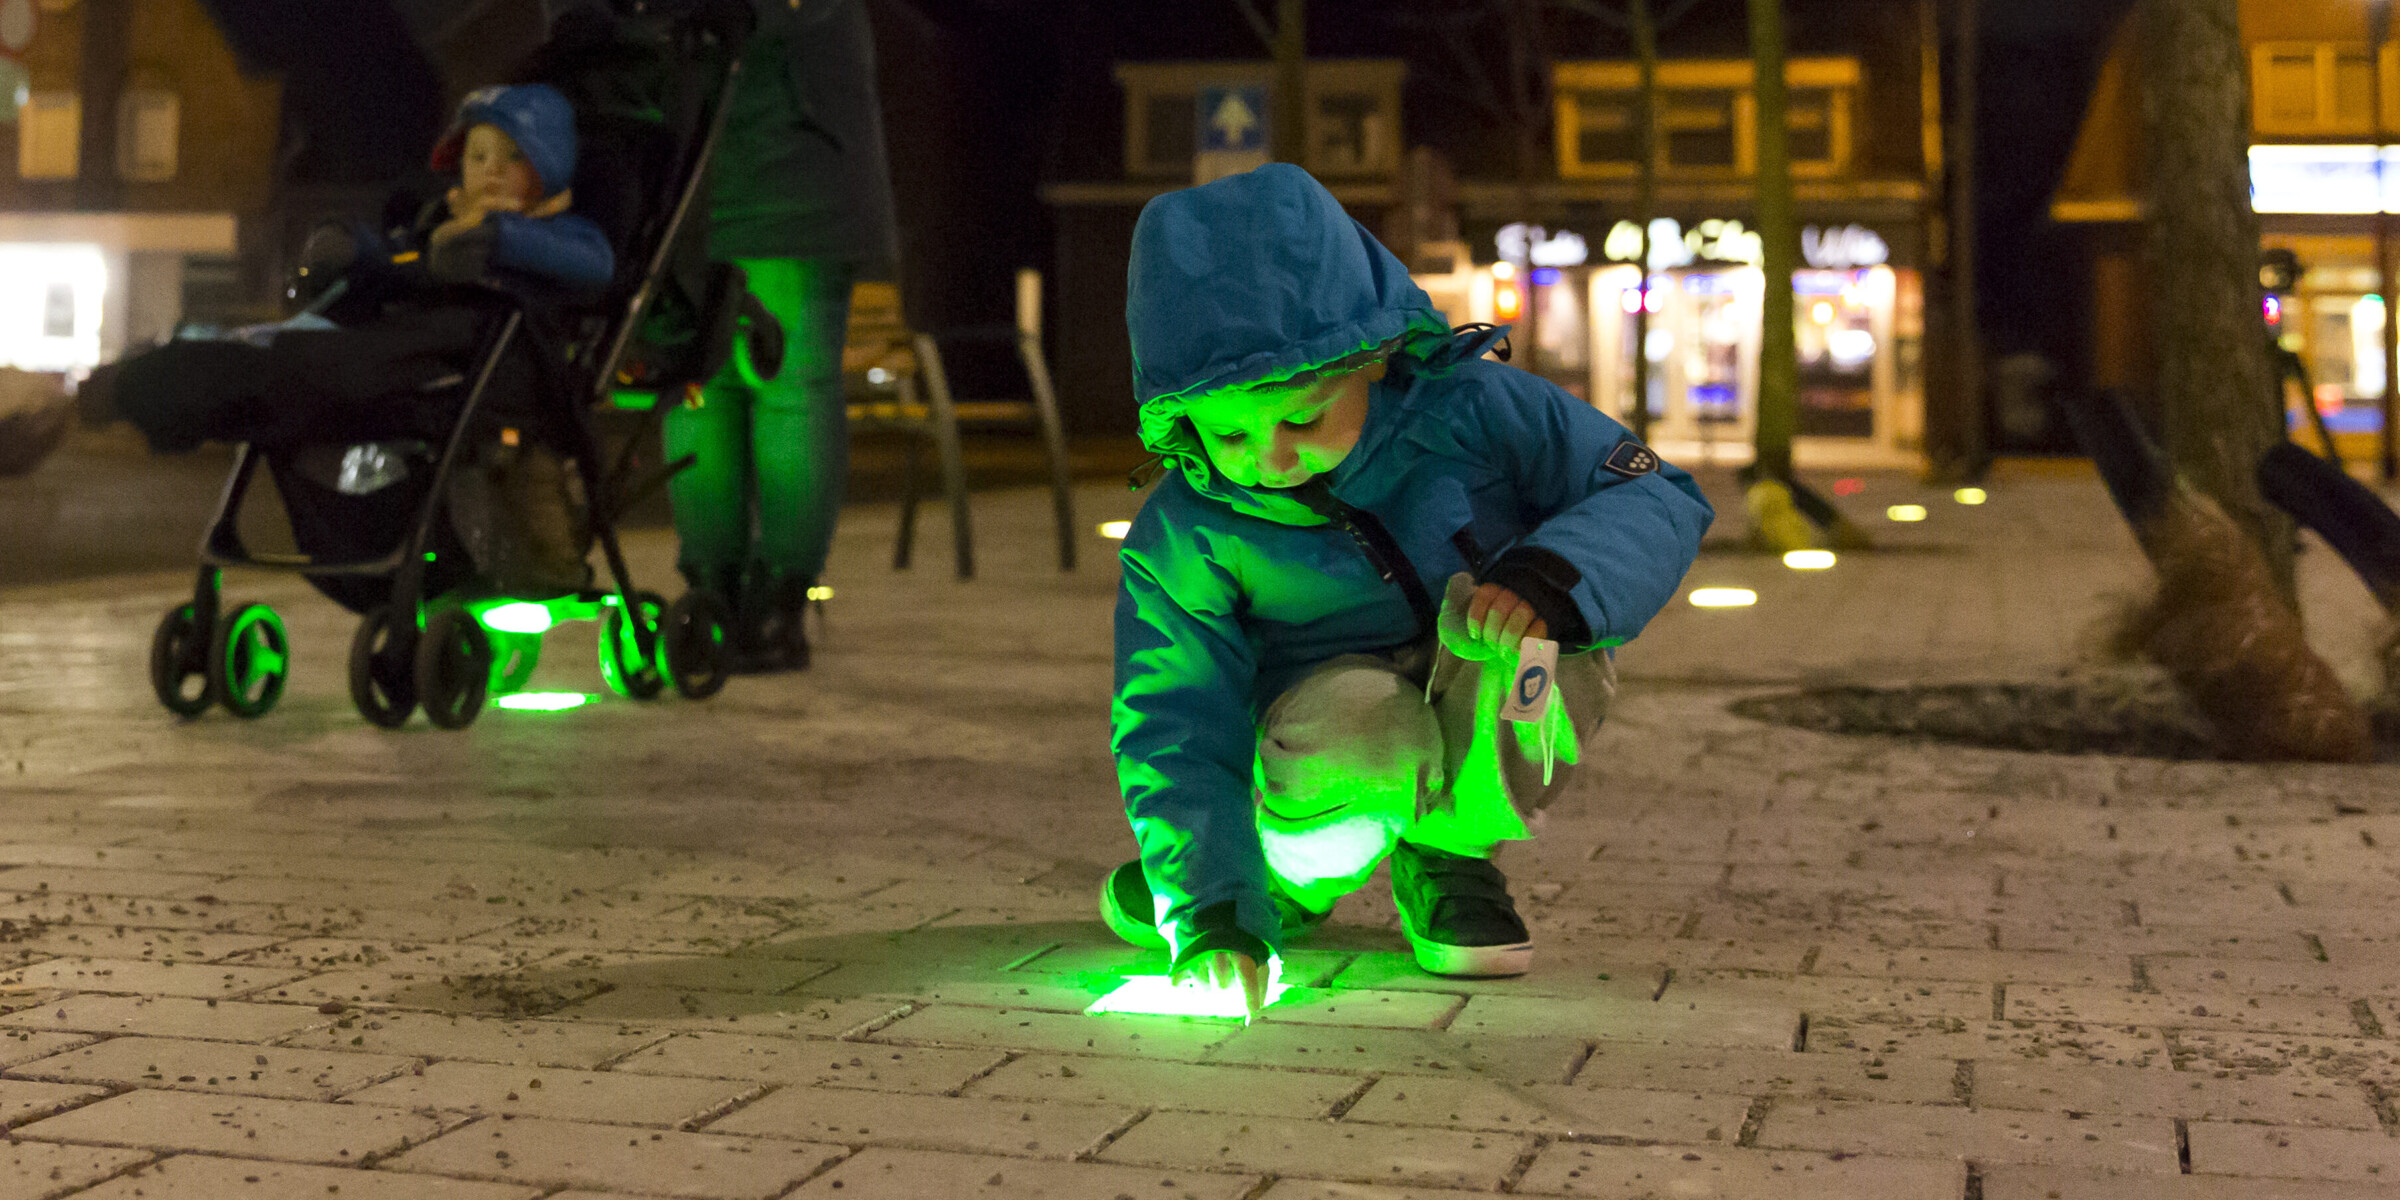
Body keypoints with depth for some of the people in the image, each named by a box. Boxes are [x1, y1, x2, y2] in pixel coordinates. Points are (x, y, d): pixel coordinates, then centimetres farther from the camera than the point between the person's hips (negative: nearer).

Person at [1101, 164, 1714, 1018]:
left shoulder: (1469, 410, -18)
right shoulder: (1181, 536, -16)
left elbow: (1659, 500, -15)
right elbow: (1179, 732, -17)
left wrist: (1546, 580, -36)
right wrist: (1211, 915, -30)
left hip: (1493, 724, 1)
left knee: (1496, 609, -35)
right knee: (1346, 739, -39)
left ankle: (1448, 850, -5)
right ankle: (1292, 875, 0)